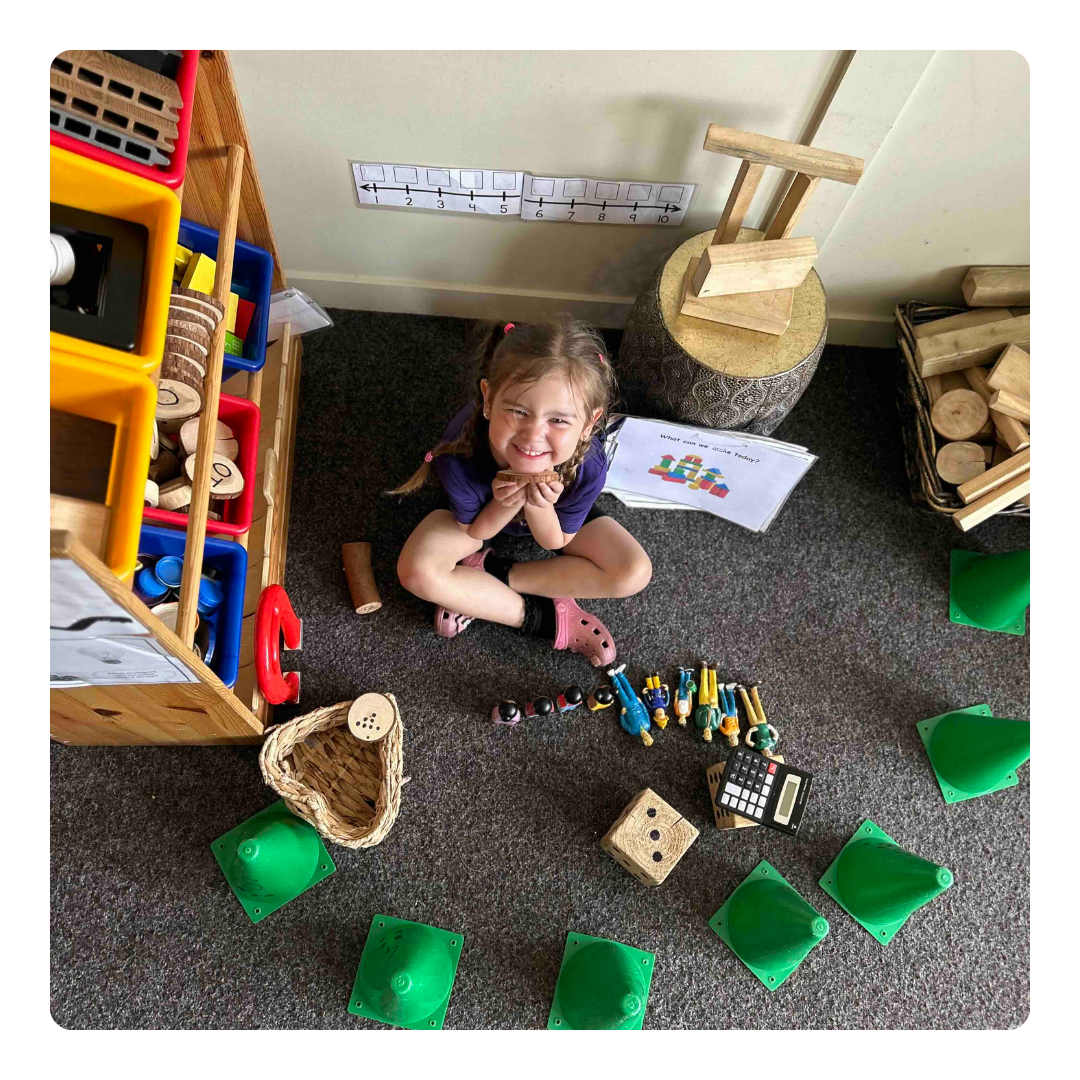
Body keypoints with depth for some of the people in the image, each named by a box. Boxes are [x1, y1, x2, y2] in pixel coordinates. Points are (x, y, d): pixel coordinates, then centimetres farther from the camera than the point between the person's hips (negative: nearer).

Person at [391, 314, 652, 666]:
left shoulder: (588, 466, -39)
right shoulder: (460, 457, -41)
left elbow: (555, 542, -20)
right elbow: (475, 532, -19)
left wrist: (539, 507, -42)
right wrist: (504, 505, -42)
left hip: (548, 510, 1)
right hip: (486, 512, -1)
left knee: (634, 574, -17)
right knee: (416, 571, -27)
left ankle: (490, 572, -11)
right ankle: (545, 618, -12)